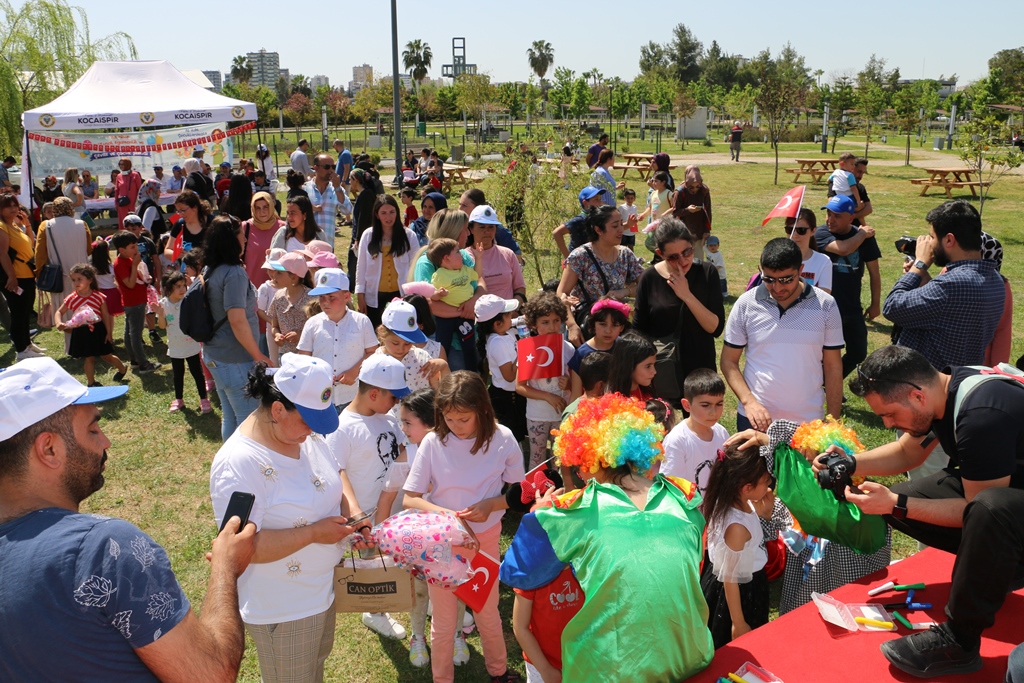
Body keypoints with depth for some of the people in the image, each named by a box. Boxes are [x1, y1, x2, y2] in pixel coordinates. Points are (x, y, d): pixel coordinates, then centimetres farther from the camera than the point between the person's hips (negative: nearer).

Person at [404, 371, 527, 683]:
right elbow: (411, 498, -11)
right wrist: (441, 512, -30)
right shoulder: (433, 442, -15)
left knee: (488, 614, 20)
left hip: (485, 540, 1)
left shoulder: (502, 438, -14)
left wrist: (491, 505, -23)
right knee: (443, 621, 14)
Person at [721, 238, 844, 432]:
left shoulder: (825, 306, -4)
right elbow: (729, 361, 0)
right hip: (754, 418, 0)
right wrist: (748, 401, -14)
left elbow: (833, 367, 2)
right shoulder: (746, 304, -5)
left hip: (808, 421, 0)